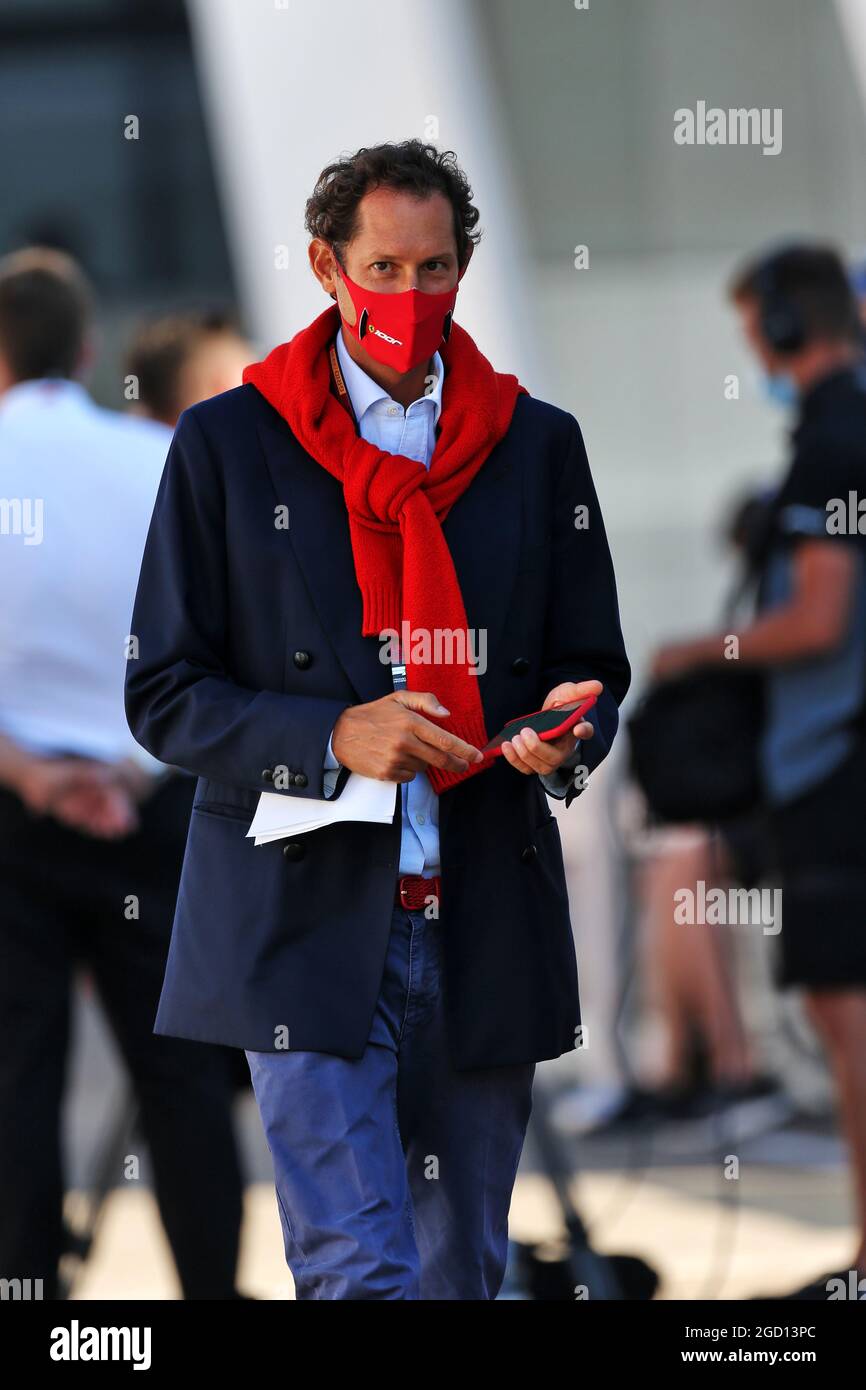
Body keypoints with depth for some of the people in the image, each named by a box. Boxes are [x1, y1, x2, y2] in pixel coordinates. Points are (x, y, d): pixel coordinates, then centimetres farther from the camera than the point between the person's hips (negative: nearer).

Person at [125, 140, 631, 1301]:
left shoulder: (537, 445, 11)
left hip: (484, 930, 3)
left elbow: (592, 668, 15)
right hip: (308, 924, -3)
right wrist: (335, 738, -16)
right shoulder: (228, 444, 2)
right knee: (361, 1272, -13)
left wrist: (566, 733, -10)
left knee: (462, 1269, 10)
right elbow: (166, 694, 1)